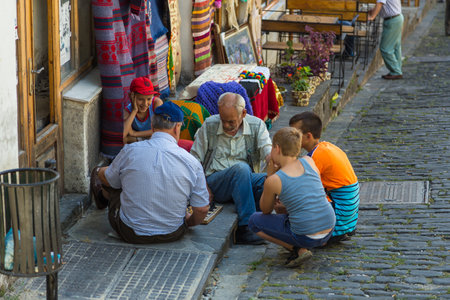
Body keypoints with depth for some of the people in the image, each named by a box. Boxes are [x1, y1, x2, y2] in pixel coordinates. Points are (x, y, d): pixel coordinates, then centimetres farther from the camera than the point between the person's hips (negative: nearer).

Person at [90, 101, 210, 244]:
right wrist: (188, 222, 16)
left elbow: (109, 180, 6)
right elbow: (202, 209, -8)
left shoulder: (130, 151, -13)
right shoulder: (192, 162, -12)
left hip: (130, 234, -1)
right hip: (173, 235, 1)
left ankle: (102, 196, 56)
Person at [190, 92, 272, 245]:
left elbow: (268, 152, -10)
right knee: (241, 168, -35)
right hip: (214, 181, -2)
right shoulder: (209, 125, 2)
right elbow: (194, 159, 5)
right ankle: (246, 227, -40)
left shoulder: (256, 125, 4)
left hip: (244, 181, 2)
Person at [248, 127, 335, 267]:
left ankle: (299, 249, 1)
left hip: (306, 238, -6)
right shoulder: (308, 161, 2)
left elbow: (266, 210, 9)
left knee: (254, 221, 14)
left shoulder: (274, 180, -11)